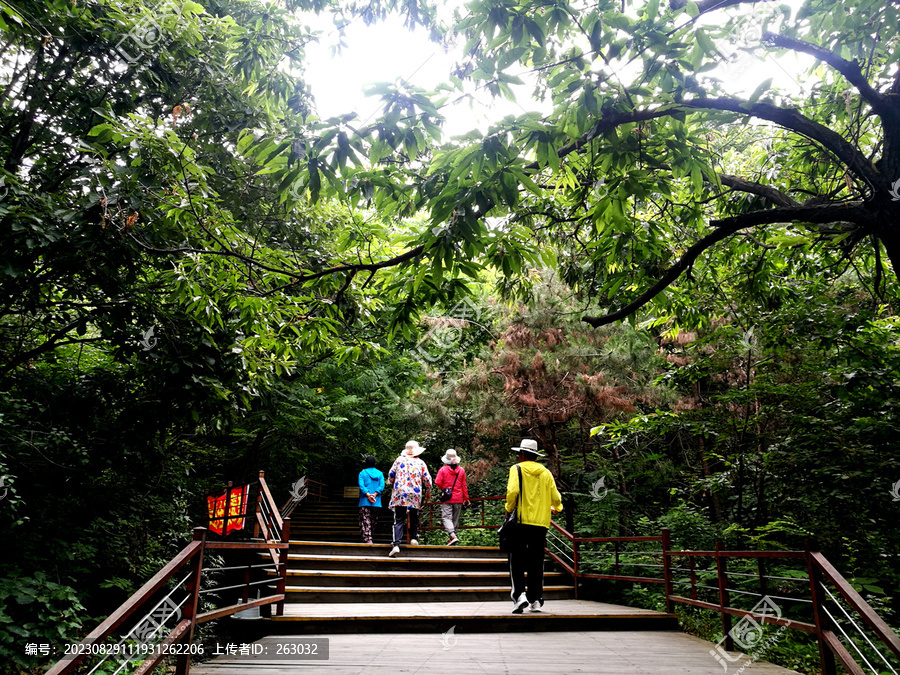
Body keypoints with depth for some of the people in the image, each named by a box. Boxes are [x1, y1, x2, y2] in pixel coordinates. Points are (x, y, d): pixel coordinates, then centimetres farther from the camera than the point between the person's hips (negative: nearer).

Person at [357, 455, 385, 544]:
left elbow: (361, 485, -11)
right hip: (377, 502, 3)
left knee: (365, 520, -5)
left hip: (365, 501, -3)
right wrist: (375, 494, -11)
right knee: (374, 521, 13)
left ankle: (368, 539, -16)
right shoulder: (380, 474, 9)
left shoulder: (362, 473, 2)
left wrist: (368, 495, -15)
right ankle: (368, 536, 15)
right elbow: (382, 485, -4)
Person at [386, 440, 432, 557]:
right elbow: (427, 479, 5)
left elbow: (391, 474, 9)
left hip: (399, 493, 0)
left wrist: (392, 483, 29)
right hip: (415, 495, 0)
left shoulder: (399, 459, 6)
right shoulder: (421, 463, 5)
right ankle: (413, 538, 23)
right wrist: (428, 492, 20)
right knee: (414, 518, 22)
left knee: (399, 520, -4)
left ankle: (396, 544, -15)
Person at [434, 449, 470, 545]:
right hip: (458, 499, 3)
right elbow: (464, 486, 7)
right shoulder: (461, 470, 3)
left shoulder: (443, 469, -7)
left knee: (446, 517, -6)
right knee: (455, 518, 12)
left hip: (447, 498, -3)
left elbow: (437, 483, -9)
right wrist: (466, 498, 14)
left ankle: (453, 536, -25)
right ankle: (452, 537, 16)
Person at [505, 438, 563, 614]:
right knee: (536, 563, 11)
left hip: (521, 522, -4)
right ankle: (536, 600, 12)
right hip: (541, 523, 4)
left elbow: (513, 490, -17)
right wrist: (556, 508, 33)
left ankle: (519, 594, -11)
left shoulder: (517, 469, -1)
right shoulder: (546, 473, 11)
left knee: (516, 561, 3)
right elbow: (556, 498, 11)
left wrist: (509, 508, -1)